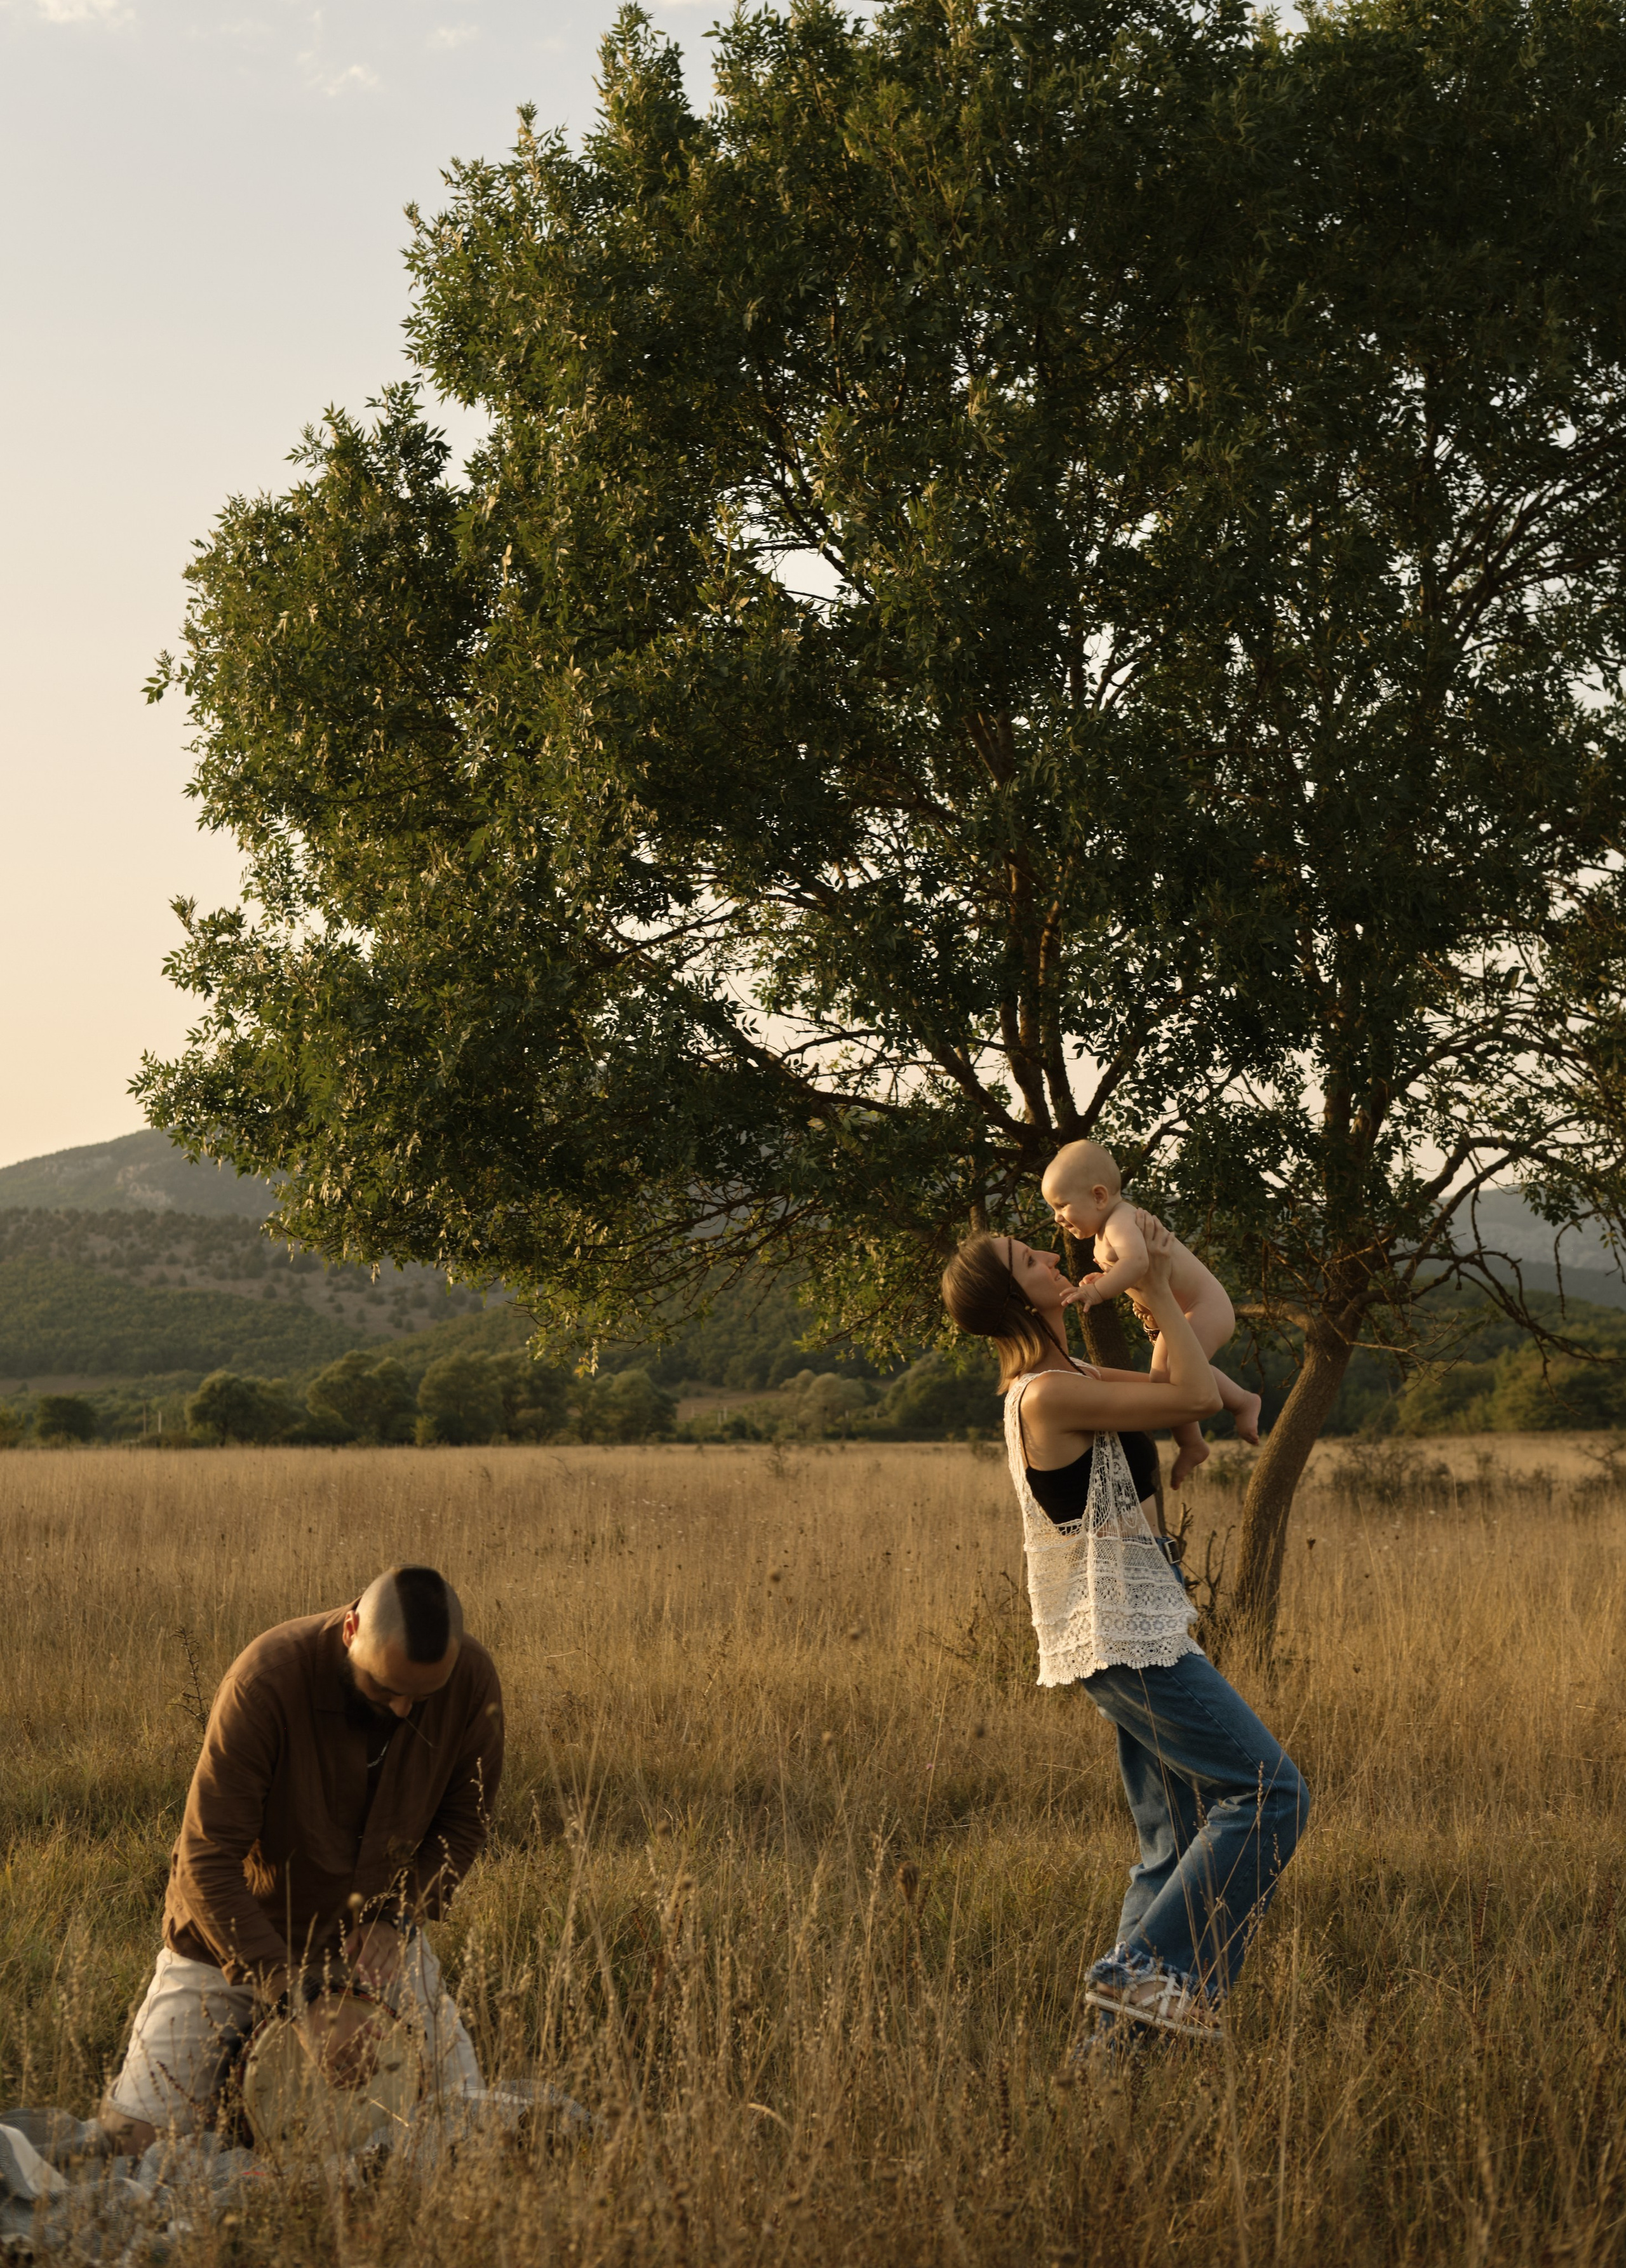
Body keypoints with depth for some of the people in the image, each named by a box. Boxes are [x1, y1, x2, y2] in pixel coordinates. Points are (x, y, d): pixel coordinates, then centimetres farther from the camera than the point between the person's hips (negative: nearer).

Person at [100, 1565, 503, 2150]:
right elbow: (209, 1860, -30)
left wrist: (396, 1918, -16)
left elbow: (464, 1818, -2)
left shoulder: (471, 1680, -21)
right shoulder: (267, 1679, -32)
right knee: (136, 2133, -9)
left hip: (369, 1930, 3)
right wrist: (302, 1997, -33)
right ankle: (241, 2040, 22)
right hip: (233, 1932, -3)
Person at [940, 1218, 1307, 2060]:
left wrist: (1154, 1282, 12)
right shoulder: (1048, 1395, -17)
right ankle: (1152, 1968, -9)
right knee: (1269, 1788, -10)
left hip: (1130, 1636, 10)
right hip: (1124, 1637, -10)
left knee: (1179, 1843, 11)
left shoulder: (1058, 1382, 13)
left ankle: (1120, 2030, 11)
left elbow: (1172, 1392, 22)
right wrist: (1157, 1287, -8)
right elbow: (1194, 1396, -17)